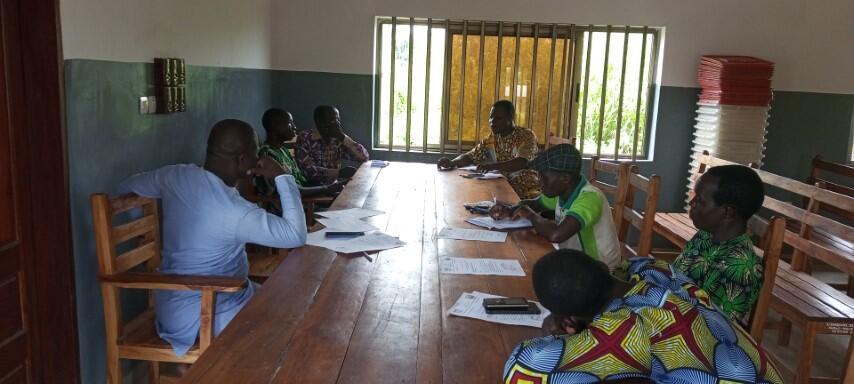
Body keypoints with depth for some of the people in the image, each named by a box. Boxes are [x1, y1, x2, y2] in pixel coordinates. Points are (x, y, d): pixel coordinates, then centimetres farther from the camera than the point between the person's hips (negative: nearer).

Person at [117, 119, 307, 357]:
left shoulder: (176, 176, -6)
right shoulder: (234, 212, -29)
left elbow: (127, 186, 13)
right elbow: (296, 236, -25)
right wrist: (282, 177, -19)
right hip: (199, 318, -8)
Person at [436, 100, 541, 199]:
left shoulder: (526, 136, -8)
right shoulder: (491, 140, 10)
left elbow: (522, 162, -24)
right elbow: (469, 157, 11)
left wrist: (493, 166, -38)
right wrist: (452, 163, -11)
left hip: (527, 191, -6)